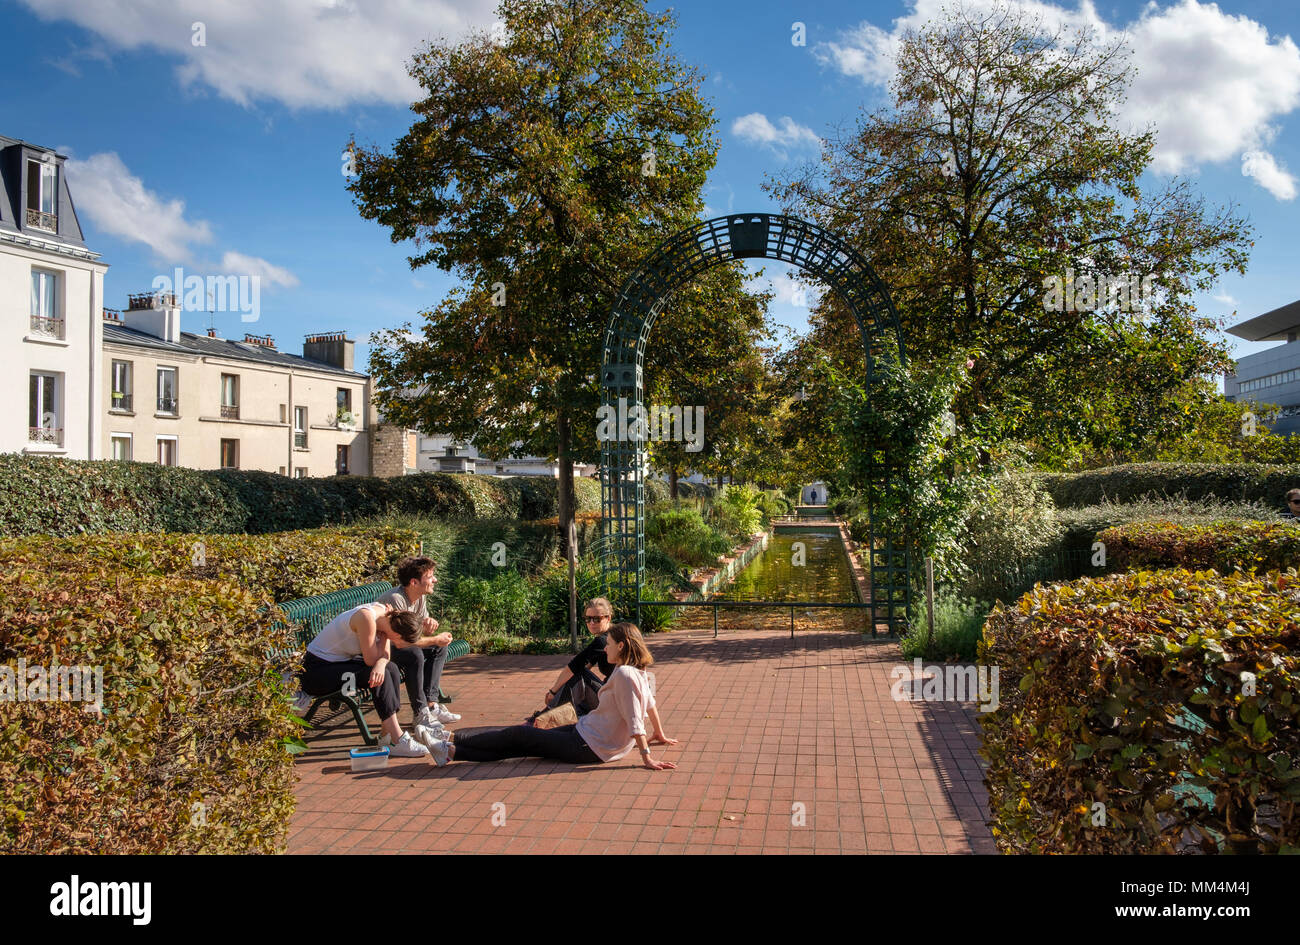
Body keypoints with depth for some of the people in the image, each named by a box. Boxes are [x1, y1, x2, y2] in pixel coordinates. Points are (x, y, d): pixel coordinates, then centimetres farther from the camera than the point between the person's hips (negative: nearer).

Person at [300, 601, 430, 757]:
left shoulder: (382, 611, -3)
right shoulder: (367, 617, -30)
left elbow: (385, 655, -3)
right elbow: (371, 660, -22)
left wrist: (380, 664, -24)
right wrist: (383, 635, -16)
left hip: (339, 661, 9)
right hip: (316, 670, -9)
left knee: (391, 669, -6)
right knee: (381, 677, -22)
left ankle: (388, 734, -3)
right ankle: (397, 742, -16)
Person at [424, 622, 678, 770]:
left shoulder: (623, 674, -22)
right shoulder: (640, 673, 6)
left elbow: (635, 721, -26)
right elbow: (650, 704, 18)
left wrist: (647, 758, -27)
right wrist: (660, 735, 31)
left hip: (588, 748, -9)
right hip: (586, 732, 9)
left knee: (520, 735, -2)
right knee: (518, 746, 8)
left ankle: (453, 742, 8)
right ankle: (452, 751, 9)